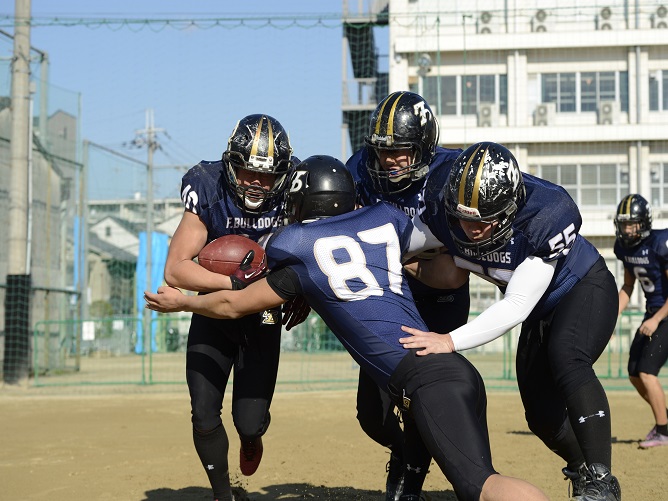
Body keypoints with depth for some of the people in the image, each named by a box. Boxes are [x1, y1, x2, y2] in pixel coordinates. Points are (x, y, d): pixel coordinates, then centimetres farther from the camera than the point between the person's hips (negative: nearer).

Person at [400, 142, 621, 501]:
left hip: (586, 290, -6)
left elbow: (516, 307, -37)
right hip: (544, 310, 6)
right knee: (542, 416, 7)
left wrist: (451, 342, -42)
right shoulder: (443, 210, -24)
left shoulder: (546, 216, -38)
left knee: (566, 356, -35)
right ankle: (582, 471, 38)